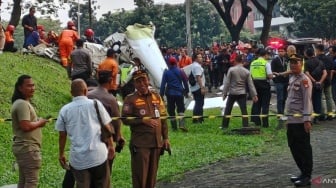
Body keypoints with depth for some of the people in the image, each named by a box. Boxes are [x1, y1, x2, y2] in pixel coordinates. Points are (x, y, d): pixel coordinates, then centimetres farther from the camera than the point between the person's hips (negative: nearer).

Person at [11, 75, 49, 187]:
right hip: (28, 148, -11)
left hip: (23, 147, 11)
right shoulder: (22, 104, -17)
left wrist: (37, 122, 8)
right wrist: (39, 123, -11)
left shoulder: (21, 103, 17)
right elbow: (25, 126, -26)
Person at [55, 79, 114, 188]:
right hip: (98, 155, -1)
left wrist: (61, 154, 19)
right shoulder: (95, 104, -1)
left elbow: (62, 135, 7)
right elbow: (106, 127, 4)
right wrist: (111, 146, 17)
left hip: (78, 159, 1)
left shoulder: (65, 110, 2)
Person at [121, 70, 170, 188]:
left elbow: (163, 118, 15)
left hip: (156, 142, 5)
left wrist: (165, 138, 11)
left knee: (152, 174, 11)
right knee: (140, 175, -3)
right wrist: (143, 120, -17)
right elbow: (125, 119, -9)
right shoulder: (130, 99, -3)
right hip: (140, 143, -5)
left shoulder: (156, 97, 11)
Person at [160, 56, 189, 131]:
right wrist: (186, 91, 17)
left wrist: (161, 94, 1)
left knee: (171, 111, 8)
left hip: (170, 94, 0)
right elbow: (185, 82, 6)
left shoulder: (166, 72, -3)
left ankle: (174, 127, 9)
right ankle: (182, 124, -17)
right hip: (179, 93, 0)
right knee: (181, 109, 3)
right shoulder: (180, 71, 1)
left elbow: (163, 84, -4)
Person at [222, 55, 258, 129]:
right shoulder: (246, 72, 0)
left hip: (232, 93, -1)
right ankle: (246, 126, -6)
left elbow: (227, 82, -7)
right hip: (242, 93, 2)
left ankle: (224, 126, 15)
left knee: (227, 110, 10)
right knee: (244, 110, 0)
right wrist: (254, 95, 2)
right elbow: (250, 84, 0)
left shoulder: (231, 70, -8)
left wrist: (224, 93, 0)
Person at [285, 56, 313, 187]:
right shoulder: (292, 78, 15)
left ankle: (307, 177, 5)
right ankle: (303, 173, 25)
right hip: (292, 120, 9)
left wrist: (307, 119, -22)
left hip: (301, 121, -9)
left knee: (304, 148, -2)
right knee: (294, 147, 14)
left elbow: (307, 101, -16)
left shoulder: (304, 80, -11)